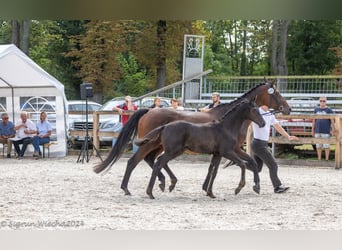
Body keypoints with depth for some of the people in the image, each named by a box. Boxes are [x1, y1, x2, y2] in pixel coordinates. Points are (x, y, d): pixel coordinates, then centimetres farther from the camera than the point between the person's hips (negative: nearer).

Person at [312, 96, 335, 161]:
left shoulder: (329, 110, -3)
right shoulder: (316, 109, 8)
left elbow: (332, 121, -5)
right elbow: (314, 120, 11)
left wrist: (333, 130, -10)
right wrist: (312, 130, 9)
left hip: (326, 131, -4)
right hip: (317, 131, 4)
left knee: (326, 145, 0)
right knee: (318, 145, 6)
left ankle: (327, 159, 8)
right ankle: (319, 159, 14)